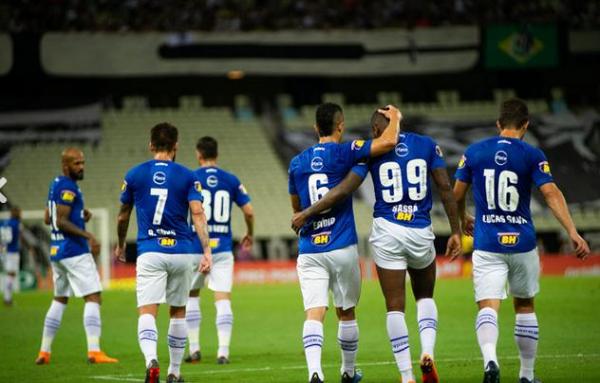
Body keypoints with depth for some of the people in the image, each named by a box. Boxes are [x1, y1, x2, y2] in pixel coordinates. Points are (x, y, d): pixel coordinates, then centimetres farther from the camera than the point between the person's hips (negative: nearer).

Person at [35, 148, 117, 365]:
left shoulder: (56, 185, 15)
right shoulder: (68, 188, -14)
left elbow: (48, 219, 21)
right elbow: (61, 222, -20)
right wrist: (88, 236, -22)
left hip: (56, 251, 10)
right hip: (74, 251, -10)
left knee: (59, 299, 17)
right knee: (93, 297, -9)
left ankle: (44, 352, 18)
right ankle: (94, 351, -18)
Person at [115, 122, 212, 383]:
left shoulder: (134, 175, 4)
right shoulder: (187, 177, 2)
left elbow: (123, 217, 14)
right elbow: (197, 213, -11)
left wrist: (120, 245, 30)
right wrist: (206, 250, -15)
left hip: (149, 252, -1)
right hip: (182, 251, 1)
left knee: (147, 312, -9)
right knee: (178, 313, 16)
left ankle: (151, 359, -36)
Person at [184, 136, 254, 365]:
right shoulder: (231, 180, 3)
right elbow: (249, 211, 3)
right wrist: (250, 234, 20)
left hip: (196, 247, -1)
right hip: (223, 247, 1)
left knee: (191, 295, 15)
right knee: (223, 299, 0)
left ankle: (194, 349, 14)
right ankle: (223, 351, -9)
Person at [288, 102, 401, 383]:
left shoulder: (297, 163, 8)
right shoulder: (344, 153, -5)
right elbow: (388, 142, -15)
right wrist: (394, 118, 6)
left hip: (309, 251, 2)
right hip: (342, 248, -2)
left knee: (314, 314, -8)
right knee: (346, 313, 15)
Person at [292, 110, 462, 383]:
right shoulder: (426, 145, 5)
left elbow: (344, 190, -6)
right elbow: (445, 189, 1)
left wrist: (306, 214, 2)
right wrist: (455, 231, 7)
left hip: (387, 231, -2)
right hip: (420, 233, 2)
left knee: (395, 306, 4)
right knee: (425, 297, 22)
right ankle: (427, 351, -3)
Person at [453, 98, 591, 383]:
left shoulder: (474, 152, 3)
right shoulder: (532, 156, -4)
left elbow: (457, 195, 10)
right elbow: (551, 193, -14)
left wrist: (464, 220, 31)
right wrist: (573, 233, -18)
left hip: (486, 244, 0)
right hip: (522, 242, 0)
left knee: (488, 307, -7)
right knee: (525, 307, 18)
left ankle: (490, 358, -36)